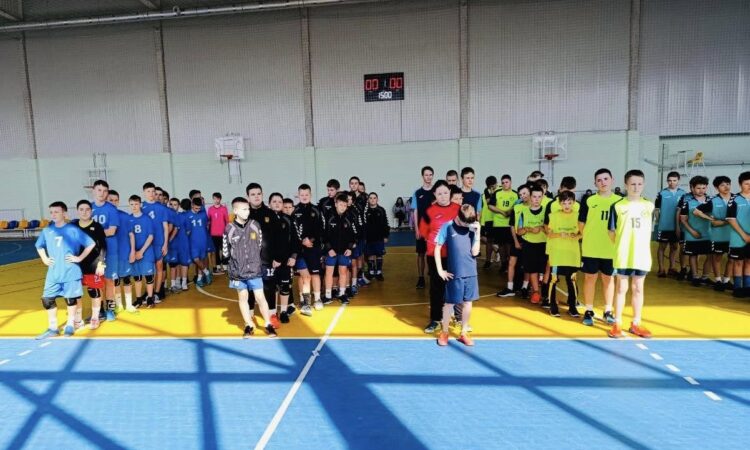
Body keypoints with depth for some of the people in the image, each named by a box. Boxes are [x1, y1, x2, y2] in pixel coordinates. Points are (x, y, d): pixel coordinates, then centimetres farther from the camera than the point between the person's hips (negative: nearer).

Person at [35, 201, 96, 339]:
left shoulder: (73, 230, -8)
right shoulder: (47, 231, 5)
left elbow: (91, 244, -8)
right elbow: (39, 245, 24)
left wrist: (79, 258, -10)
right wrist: (45, 259, 11)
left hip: (71, 273, -4)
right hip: (53, 273, 4)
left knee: (71, 299, 7)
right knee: (47, 299, 4)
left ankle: (70, 325, 25)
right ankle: (52, 328, 19)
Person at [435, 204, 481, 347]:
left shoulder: (472, 228, 1)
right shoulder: (447, 227, -7)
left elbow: (475, 252, -3)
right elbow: (437, 249, -2)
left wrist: (477, 232, -10)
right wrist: (440, 270, -6)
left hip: (470, 272, 3)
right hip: (454, 273, -3)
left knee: (467, 303, 12)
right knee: (450, 303, 7)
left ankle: (463, 333, 28)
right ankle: (444, 332, 25)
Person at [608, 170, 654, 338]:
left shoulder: (649, 206, 4)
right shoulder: (617, 206, -6)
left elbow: (648, 230, 13)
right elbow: (612, 231, 0)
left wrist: (643, 247, 8)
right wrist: (621, 246, 0)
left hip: (642, 255, 3)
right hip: (623, 256, -3)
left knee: (638, 289, 11)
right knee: (622, 289, 5)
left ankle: (636, 324, 22)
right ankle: (617, 324, 13)